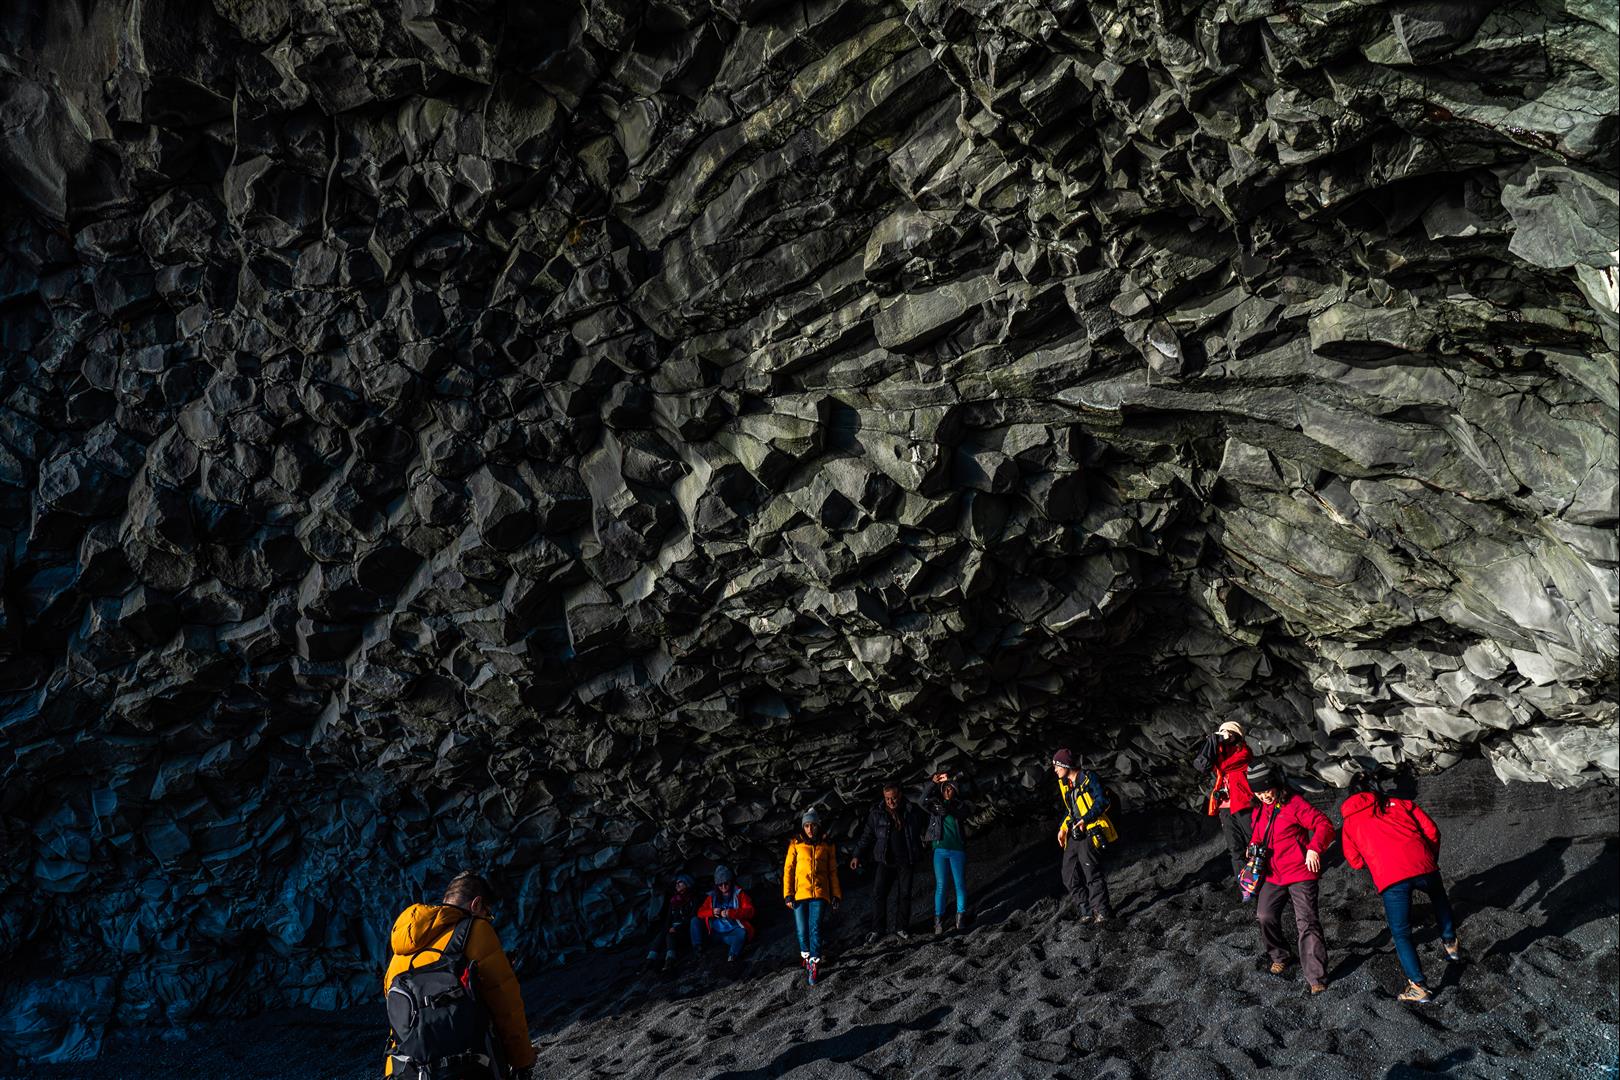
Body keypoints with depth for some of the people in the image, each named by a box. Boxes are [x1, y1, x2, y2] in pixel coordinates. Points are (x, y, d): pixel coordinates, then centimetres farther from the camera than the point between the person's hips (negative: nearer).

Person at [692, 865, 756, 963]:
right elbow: (700, 912, 7)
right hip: (714, 932, 4)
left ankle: (732, 956, -54)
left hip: (732, 932, -4)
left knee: (742, 933, -36)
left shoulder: (739, 894, 0)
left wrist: (731, 913, -24)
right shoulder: (712, 896, 10)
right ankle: (697, 947, -16)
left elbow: (750, 911, -12)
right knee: (695, 921, -6)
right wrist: (712, 912, -15)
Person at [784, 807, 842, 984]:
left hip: (819, 893, 0)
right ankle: (806, 956, 27)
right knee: (802, 930, 2)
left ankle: (814, 963, -7)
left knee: (815, 928, -13)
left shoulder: (827, 845, 10)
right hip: (799, 893, 0)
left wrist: (836, 895, 11)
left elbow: (833, 872, 15)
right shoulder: (796, 844, 5)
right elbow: (788, 870, 4)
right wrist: (788, 895, -2)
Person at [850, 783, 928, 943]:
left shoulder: (912, 811, -3)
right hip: (885, 860, 0)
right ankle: (878, 928, 9)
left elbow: (926, 825, 15)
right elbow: (867, 836, 3)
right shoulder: (876, 813, -3)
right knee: (878, 894, -4)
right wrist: (857, 855, -2)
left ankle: (901, 928, 20)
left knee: (904, 895, 6)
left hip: (906, 861, 0)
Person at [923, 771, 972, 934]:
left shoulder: (960, 805, 4)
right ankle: (939, 918, 2)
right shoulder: (936, 804, 4)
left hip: (958, 850, 0)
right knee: (940, 885, 0)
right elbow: (924, 802, -13)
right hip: (940, 849, 0)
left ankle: (961, 916, 12)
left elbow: (968, 812, -15)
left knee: (960, 884, 2)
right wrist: (932, 783, -23)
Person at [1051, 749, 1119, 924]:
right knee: (1070, 876, 5)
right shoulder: (1063, 784, 15)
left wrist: (1085, 819, -26)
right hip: (1074, 834, 9)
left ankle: (1103, 911, -3)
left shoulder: (1088, 778, -10)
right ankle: (1086, 912, 10)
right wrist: (1063, 828, 12)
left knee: (1091, 873, -11)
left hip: (1091, 832, -9)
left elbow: (1102, 802, -18)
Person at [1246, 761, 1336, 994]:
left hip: (1301, 873, -7)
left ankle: (1316, 978, -9)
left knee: (1307, 922, -11)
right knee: (1265, 916, 3)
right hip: (1273, 875, 7)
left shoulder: (1295, 804, -12)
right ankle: (1279, 957, 30)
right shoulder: (1259, 811, 11)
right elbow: (1258, 836, 26)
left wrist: (1314, 848, -32)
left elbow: (1324, 825, -17)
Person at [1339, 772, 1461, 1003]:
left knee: (1401, 934, 13)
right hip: (1422, 867, 2)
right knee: (1439, 896, 38)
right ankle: (1450, 943, 45)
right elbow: (1431, 831, 14)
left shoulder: (1350, 821, 19)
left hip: (1389, 878, -2)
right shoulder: (1401, 804, 20)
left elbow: (1355, 860, 17)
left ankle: (1419, 987, 9)